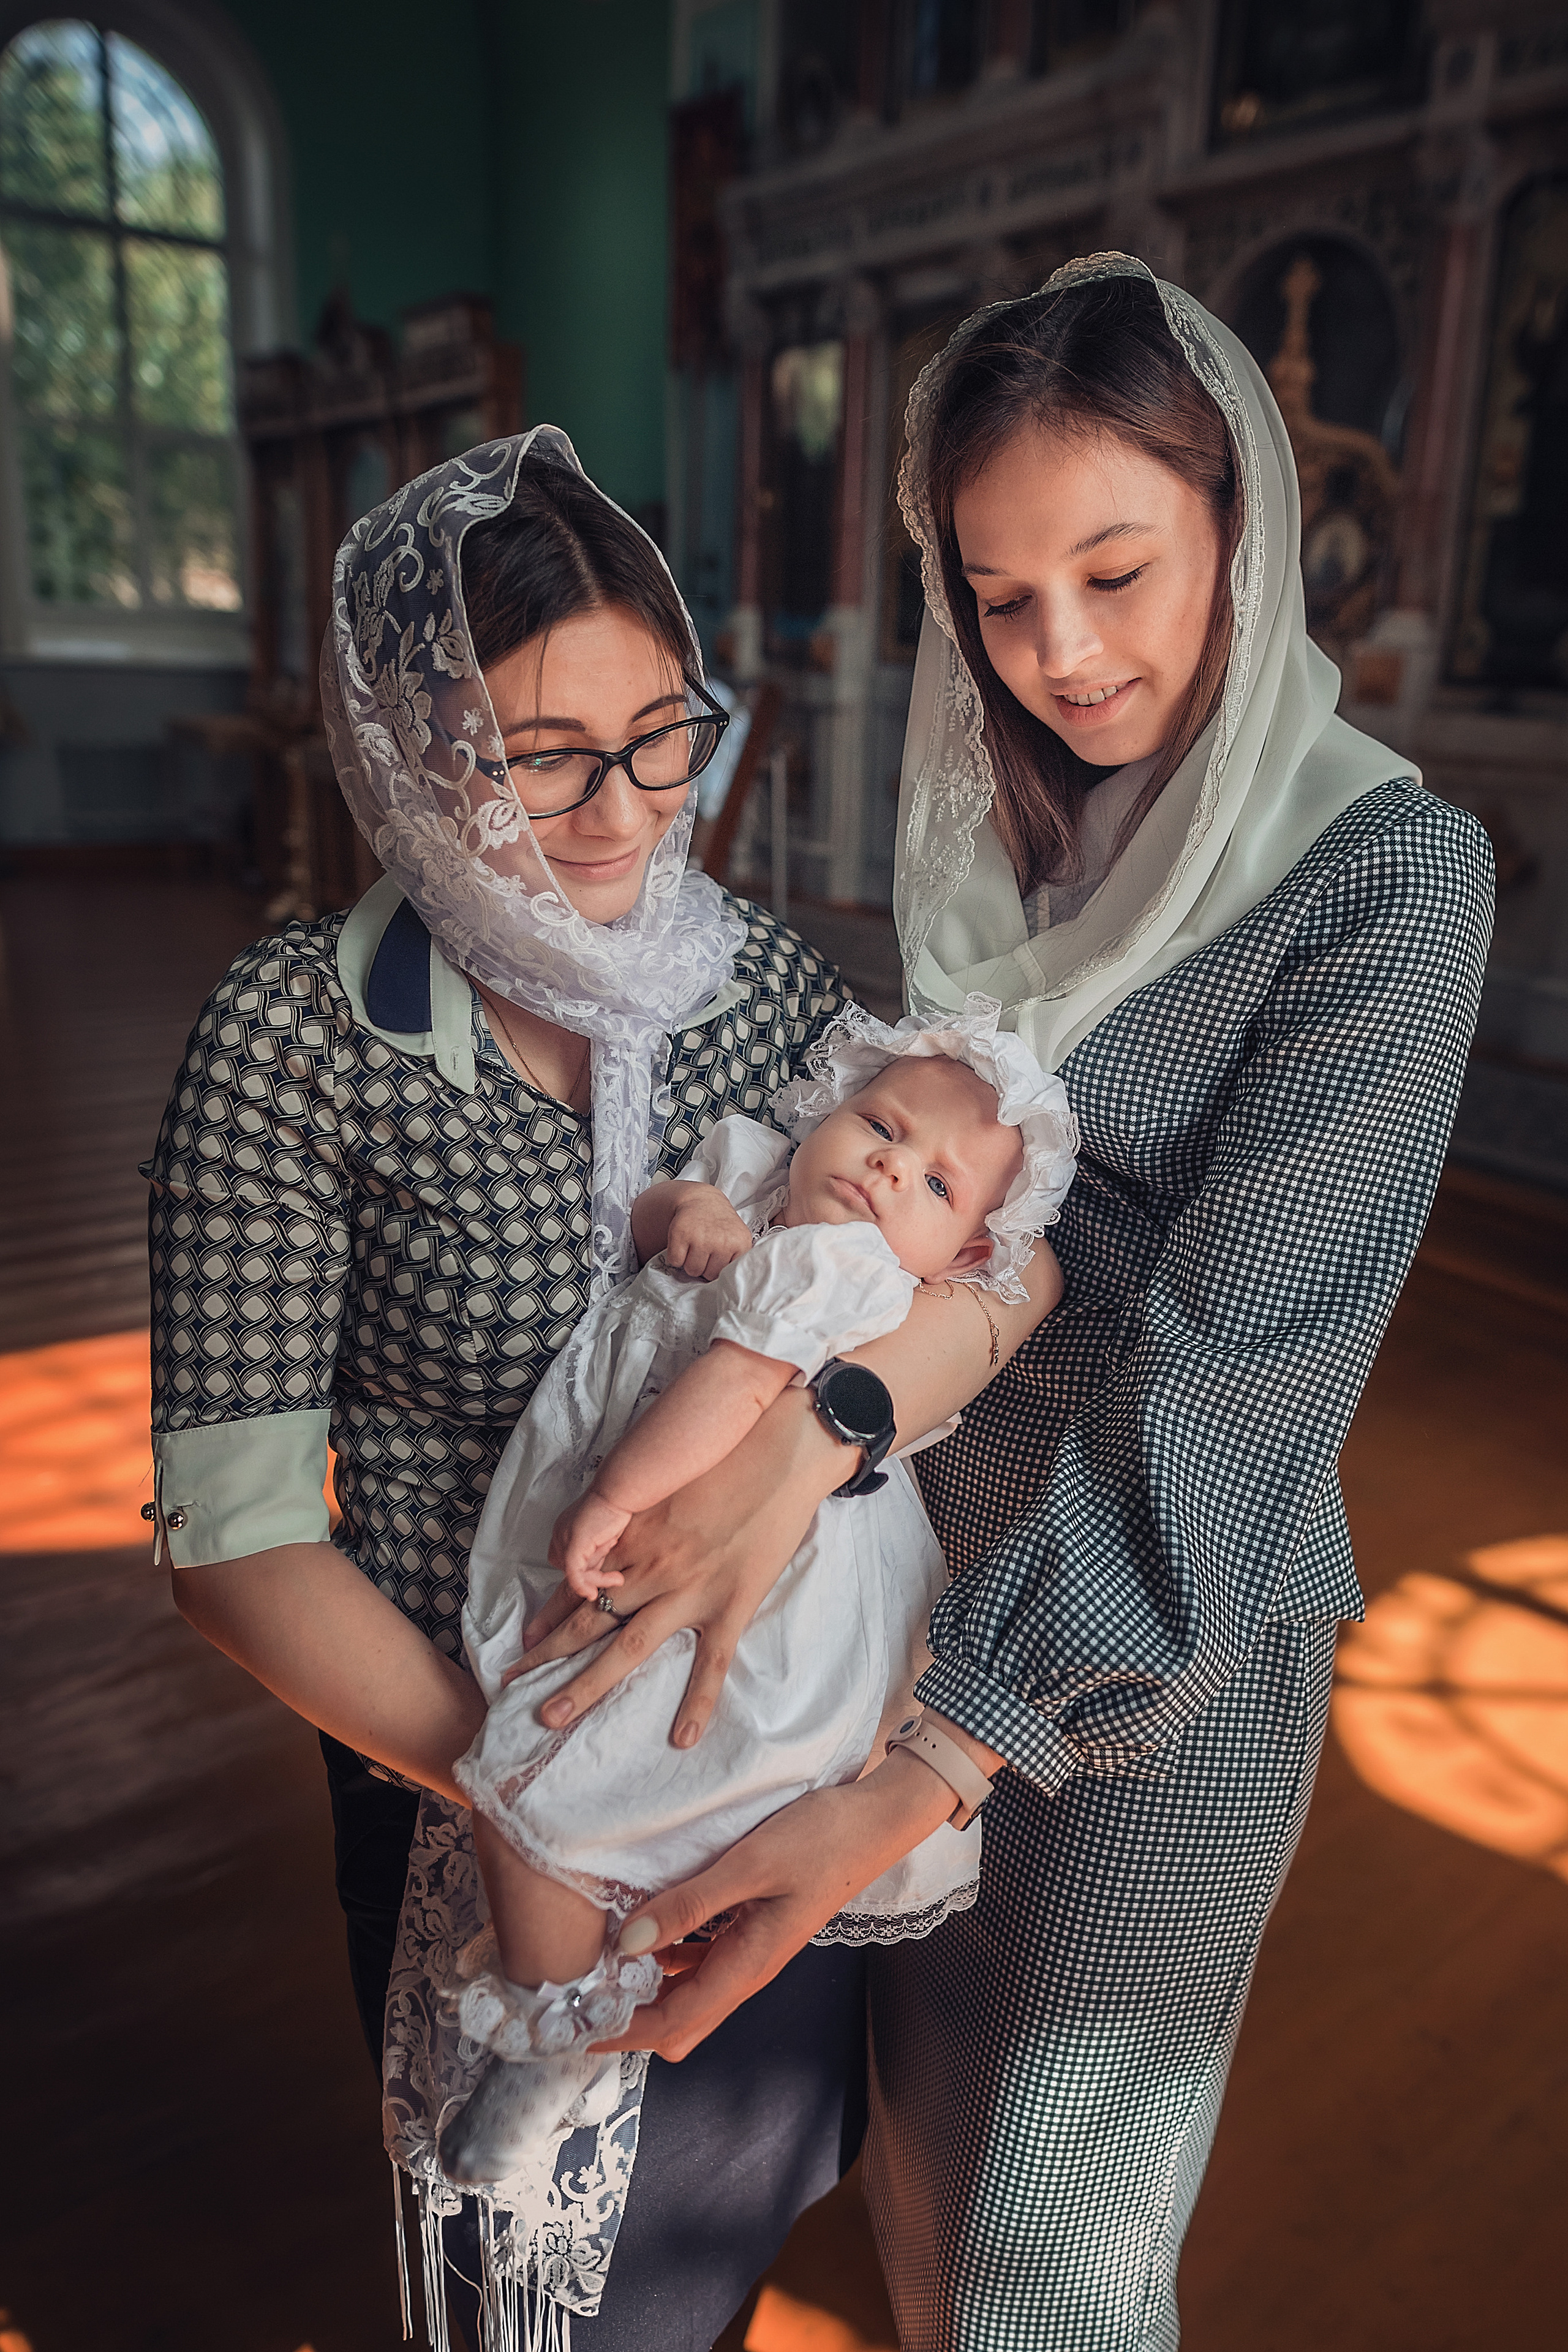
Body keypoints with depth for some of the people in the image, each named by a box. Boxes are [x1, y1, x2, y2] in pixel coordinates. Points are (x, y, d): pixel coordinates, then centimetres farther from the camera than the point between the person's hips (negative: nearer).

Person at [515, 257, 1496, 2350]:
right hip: (946, 1549, 5)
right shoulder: (996, 827, 3)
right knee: (921, 2098, 23)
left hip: (1179, 1629, -5)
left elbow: (1237, 1362, -24)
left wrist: (903, 1788, -29)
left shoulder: (1389, 872, -17)